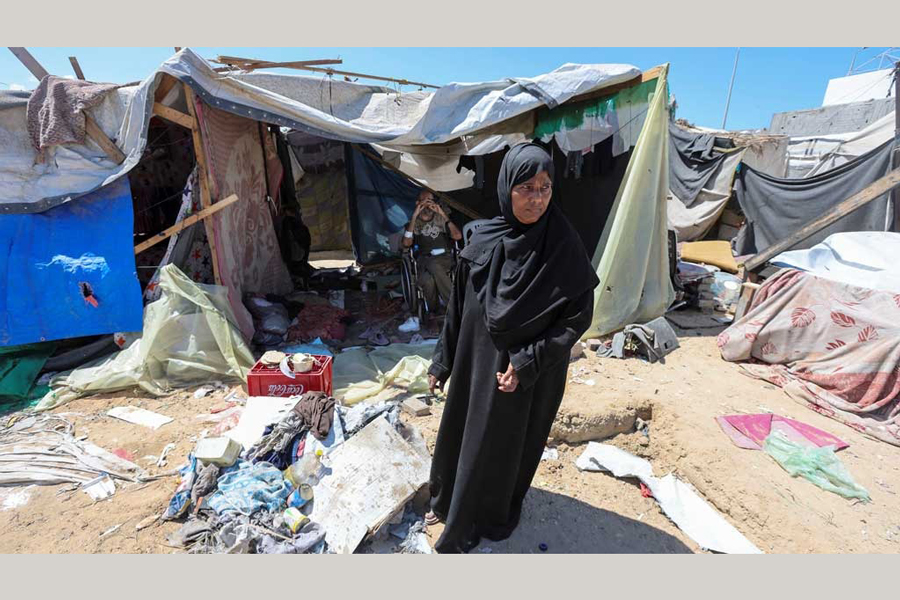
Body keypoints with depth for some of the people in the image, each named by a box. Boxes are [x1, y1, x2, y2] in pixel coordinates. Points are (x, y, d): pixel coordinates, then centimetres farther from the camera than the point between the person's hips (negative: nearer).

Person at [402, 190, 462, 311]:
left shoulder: (440, 219, 16)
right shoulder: (413, 223, 14)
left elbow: (458, 236, 0)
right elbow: (406, 243, -6)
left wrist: (443, 214, -6)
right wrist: (414, 217, -8)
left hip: (444, 257, 0)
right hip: (424, 259, 0)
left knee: (433, 264, -38)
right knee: (427, 281, -36)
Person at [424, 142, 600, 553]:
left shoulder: (564, 246, -17)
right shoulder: (483, 240, -7)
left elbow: (578, 316, -13)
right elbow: (458, 306, 1)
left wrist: (527, 363, -19)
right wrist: (442, 361, 6)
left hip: (530, 376, -4)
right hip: (474, 362, 4)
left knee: (503, 446, 15)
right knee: (460, 433, 22)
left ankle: (489, 515, 45)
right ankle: (449, 502, 52)